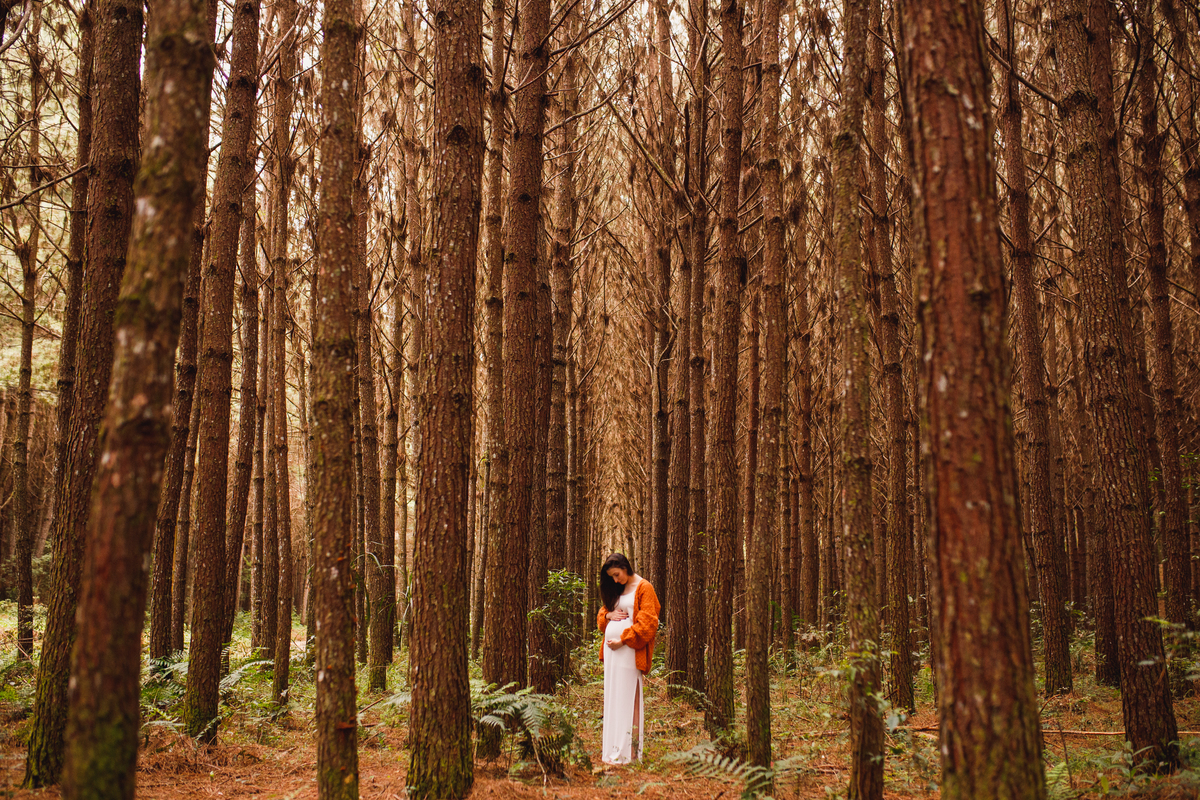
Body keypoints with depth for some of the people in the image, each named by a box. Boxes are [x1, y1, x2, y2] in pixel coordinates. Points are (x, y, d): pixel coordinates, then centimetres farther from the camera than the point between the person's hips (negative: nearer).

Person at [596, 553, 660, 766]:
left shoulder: (643, 588, -4)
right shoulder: (616, 590, 18)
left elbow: (647, 622, -10)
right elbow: (602, 613, 26)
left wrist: (622, 640, -13)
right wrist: (608, 615, 1)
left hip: (629, 650, -7)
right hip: (612, 648, 7)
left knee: (628, 698, -7)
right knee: (612, 698, 8)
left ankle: (629, 750, -5)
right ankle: (613, 747, 12)